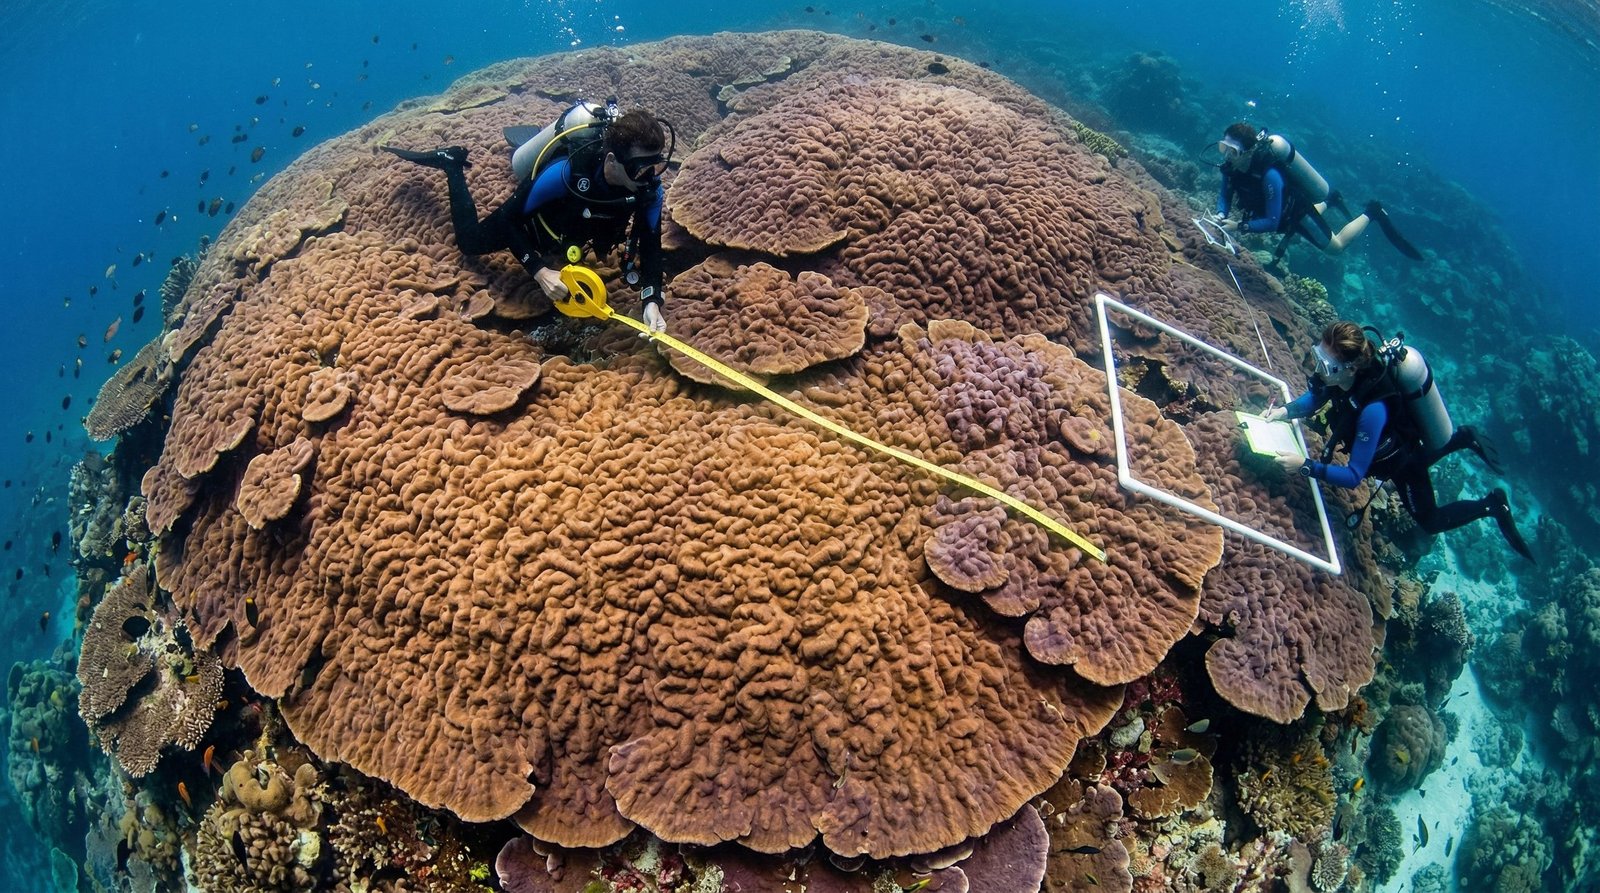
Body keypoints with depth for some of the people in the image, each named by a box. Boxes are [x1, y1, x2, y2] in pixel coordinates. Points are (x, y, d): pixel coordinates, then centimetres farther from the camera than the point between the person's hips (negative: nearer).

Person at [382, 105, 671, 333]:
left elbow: (650, 242, -28)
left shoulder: (649, 187, -35)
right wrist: (539, 271, -46)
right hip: (530, 213, -4)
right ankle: (451, 164, 33)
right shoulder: (566, 172, -45)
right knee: (471, 241, 18)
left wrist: (651, 301, -43)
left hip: (573, 228, 4)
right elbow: (509, 218, -35)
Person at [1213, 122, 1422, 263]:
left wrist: (1239, 227, -45)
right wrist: (1221, 215, -32)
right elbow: (1225, 196, -11)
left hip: (1296, 209, -6)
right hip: (1281, 209, 6)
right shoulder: (1230, 165, -25)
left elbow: (1272, 222, -40)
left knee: (1336, 247, 15)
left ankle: (1372, 213, 30)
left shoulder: (1269, 175, -44)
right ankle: (1329, 201, 55)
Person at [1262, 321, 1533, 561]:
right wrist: (1285, 411, -21)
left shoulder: (1372, 410, -47)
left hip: (1402, 459, -7)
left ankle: (1492, 505, 29)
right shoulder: (1340, 373, -28)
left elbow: (1354, 476, -41)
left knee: (1430, 520, 19)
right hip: (1394, 447, 7)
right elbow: (1316, 396, -4)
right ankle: (1464, 439, 44)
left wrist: (1305, 466, -46)